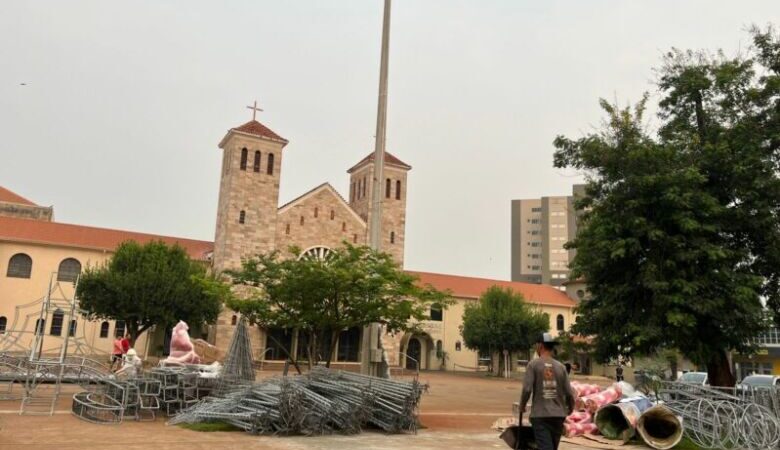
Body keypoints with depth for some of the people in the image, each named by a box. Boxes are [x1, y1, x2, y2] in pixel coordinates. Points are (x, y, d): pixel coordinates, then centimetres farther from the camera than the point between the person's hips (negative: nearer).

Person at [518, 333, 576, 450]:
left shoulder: (533, 364, -7)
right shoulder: (560, 366, 3)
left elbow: (527, 389, -14)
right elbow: (569, 393, 2)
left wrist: (522, 406, 5)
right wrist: (570, 408, 22)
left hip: (540, 415, -4)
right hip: (558, 415, 4)